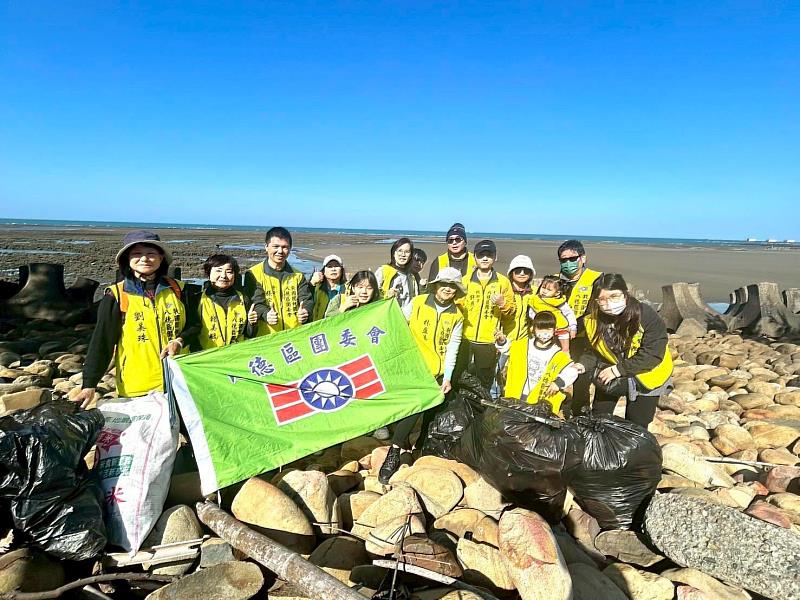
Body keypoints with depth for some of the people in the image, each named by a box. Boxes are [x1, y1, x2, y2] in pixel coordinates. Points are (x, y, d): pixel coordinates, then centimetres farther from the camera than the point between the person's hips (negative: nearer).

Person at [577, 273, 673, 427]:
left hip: (646, 376, -3)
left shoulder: (645, 314, -28)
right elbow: (594, 351, -4)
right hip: (610, 375, 4)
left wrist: (619, 369, -28)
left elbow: (653, 354, -29)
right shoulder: (593, 320, -15)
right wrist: (584, 365, -25)